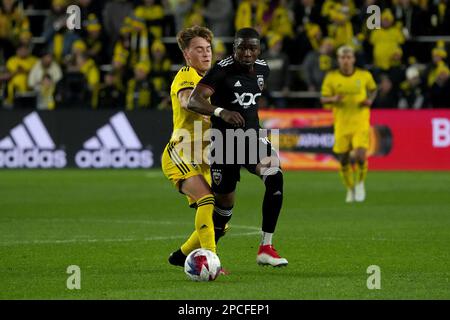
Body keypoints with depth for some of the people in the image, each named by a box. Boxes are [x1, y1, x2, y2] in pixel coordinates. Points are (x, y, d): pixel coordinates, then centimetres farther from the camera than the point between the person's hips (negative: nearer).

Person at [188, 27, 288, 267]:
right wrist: (221, 112, -44)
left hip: (252, 137, 4)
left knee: (275, 177, -22)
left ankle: (266, 248, -18)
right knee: (225, 201, 2)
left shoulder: (262, 70, 3)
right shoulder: (222, 70, -17)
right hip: (224, 140, -4)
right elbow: (193, 101, -28)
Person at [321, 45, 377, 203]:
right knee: (343, 160, 4)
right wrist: (333, 99, -18)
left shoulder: (364, 75, -2)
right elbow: (323, 99, 3)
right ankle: (350, 189, 29)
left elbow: (373, 89, 18)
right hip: (341, 124, 1)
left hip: (360, 123, -1)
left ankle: (360, 183, 11)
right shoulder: (331, 77, -2)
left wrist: (370, 100, -2)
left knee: (360, 156, -18)